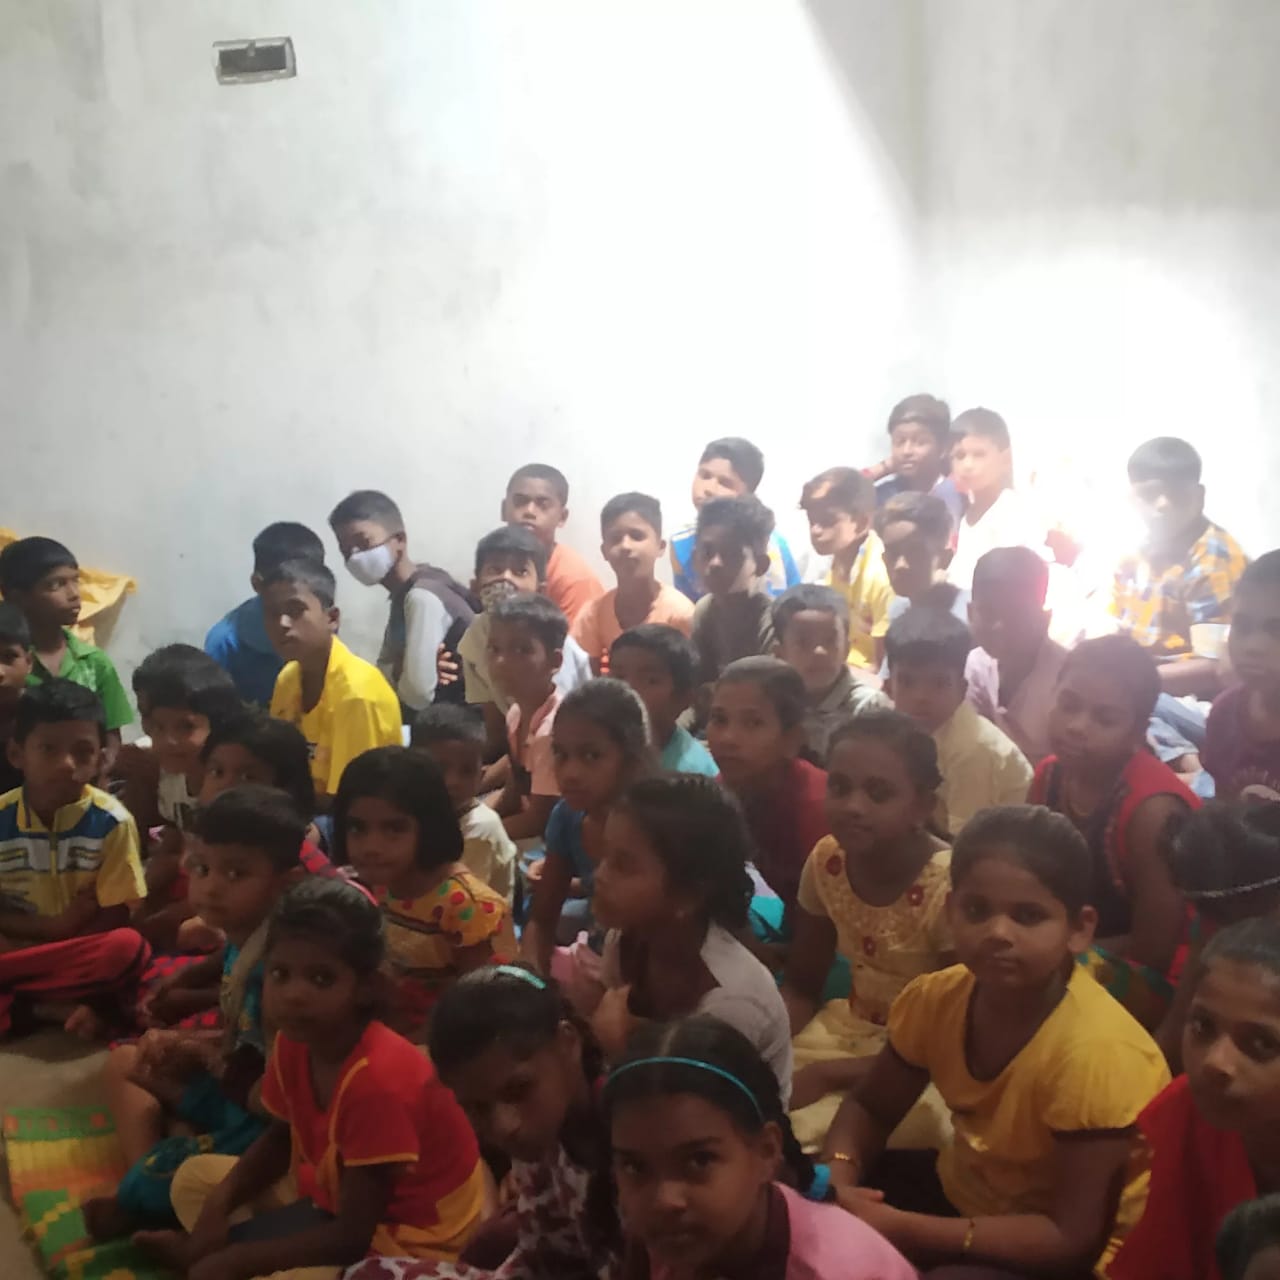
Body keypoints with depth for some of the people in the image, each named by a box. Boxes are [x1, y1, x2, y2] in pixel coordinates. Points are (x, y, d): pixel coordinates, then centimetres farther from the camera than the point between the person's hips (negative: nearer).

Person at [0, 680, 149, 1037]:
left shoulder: (112, 821, -12)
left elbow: (116, 917, -9)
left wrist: (30, 943, -17)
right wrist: (53, 926, -18)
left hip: (81, 958, -2)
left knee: (129, 947, -34)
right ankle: (59, 1006, -17)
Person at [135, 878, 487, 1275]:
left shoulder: (379, 1079, -32)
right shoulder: (294, 1040, -8)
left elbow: (351, 1235, -27)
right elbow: (281, 1138, 11)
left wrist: (232, 1260, -23)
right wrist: (220, 1202, -7)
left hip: (404, 1237, -8)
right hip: (335, 1193, 9)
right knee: (194, 1179, 9)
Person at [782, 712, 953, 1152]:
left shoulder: (951, 888, -23)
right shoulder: (826, 861, -8)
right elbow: (800, 987, 5)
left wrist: (827, 1075, -22)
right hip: (852, 1032, 5)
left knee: (793, 1133, -27)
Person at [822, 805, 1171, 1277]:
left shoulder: (1095, 1051, -31)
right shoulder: (937, 998, -12)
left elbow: (1072, 1239, -27)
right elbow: (869, 1109, 2)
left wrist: (900, 1230, -31)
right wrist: (835, 1185, -20)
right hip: (964, 1195, 7)